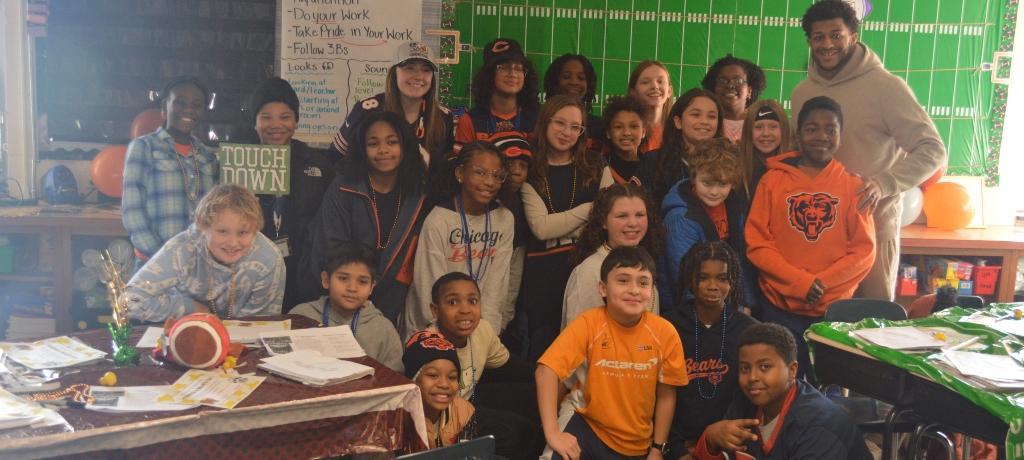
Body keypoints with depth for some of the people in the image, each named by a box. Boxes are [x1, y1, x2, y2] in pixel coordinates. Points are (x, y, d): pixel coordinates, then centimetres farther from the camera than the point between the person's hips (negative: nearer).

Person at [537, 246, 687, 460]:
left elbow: (665, 396, -1)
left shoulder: (665, 333, -12)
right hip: (590, 427, -2)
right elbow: (547, 371, -25)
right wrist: (552, 432, -33)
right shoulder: (588, 324, -18)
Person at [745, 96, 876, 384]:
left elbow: (864, 250, 0)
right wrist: (800, 282, -14)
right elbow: (757, 243, -3)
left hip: (834, 309, 1)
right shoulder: (773, 180, 1)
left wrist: (823, 283, -14)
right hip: (780, 308, 0)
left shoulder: (853, 185, 2)